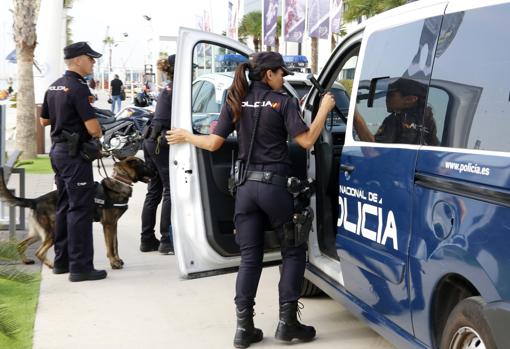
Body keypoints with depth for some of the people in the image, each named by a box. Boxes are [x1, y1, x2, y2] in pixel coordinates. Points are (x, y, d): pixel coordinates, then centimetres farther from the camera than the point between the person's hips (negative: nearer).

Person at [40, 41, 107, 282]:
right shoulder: (78, 87, -17)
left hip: (57, 150, 9)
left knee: (64, 206, 15)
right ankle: (80, 266, -4)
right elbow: (93, 128, -21)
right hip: (74, 153, -9)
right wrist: (97, 136, 1)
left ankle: (61, 260, 22)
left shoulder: (54, 87, 11)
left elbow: (44, 120, 21)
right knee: (80, 208, -6)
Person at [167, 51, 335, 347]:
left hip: (245, 186, 4)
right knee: (294, 251, 10)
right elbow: (306, 141, -11)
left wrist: (186, 136, 22)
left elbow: (213, 144, 5)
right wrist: (325, 109, 1)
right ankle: (287, 322, 6)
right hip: (274, 185, -4)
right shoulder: (283, 102, -5)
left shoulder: (236, 102, 7)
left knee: (250, 257, 10)